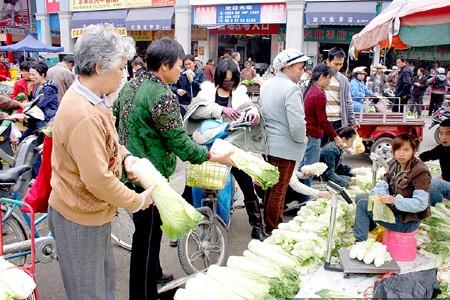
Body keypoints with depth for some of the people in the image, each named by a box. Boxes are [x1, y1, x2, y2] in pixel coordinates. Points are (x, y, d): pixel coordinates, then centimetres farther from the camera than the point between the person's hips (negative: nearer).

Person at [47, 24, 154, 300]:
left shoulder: (90, 98, 1)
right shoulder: (84, 116, -32)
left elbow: (108, 139, 15)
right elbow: (98, 179, -31)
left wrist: (126, 157, -5)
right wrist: (138, 201, -17)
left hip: (93, 210, 9)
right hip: (80, 218, -9)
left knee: (105, 277, 26)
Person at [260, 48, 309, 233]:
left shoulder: (266, 85, 5)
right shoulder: (291, 89, -21)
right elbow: (297, 124, -27)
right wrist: (302, 139, -8)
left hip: (269, 144, 8)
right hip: (285, 147, -8)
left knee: (271, 186, 20)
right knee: (279, 190, 5)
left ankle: (268, 221, 35)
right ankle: (272, 229, 17)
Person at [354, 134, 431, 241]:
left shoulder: (420, 172, -22)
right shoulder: (394, 164, 2)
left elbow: (421, 204, -26)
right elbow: (384, 184, 5)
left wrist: (395, 200, -33)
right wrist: (379, 194, -18)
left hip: (407, 221, -8)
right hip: (394, 209, 8)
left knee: (362, 204, -15)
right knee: (360, 198, 9)